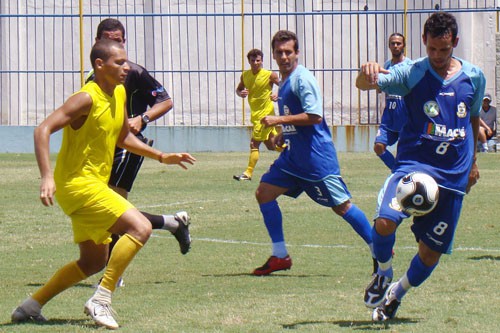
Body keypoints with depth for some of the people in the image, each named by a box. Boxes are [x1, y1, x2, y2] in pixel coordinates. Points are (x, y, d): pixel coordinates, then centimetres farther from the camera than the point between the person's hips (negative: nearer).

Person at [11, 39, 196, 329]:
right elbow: (43, 130, -24)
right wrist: (47, 176, -34)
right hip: (78, 184, -10)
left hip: (94, 185, 10)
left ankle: (31, 306, 22)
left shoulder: (120, 94, 10)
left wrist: (162, 157, 18)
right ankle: (102, 300, -18)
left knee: (94, 261, 17)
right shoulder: (87, 98, -17)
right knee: (141, 227, -21)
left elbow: (123, 137, 26)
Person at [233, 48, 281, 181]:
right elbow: (238, 89, 18)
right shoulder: (245, 75, 5)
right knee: (271, 145, 13)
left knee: (254, 144, -9)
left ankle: (248, 173, -4)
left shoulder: (269, 75, -11)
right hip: (255, 114, 7)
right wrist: (241, 93, -5)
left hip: (265, 114, -7)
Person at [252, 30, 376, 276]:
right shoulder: (284, 81, 15)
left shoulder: (302, 78, -13)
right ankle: (280, 256, 6)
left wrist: (279, 120, -21)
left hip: (317, 156, -9)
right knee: (264, 193, 2)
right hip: (293, 155, 9)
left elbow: (314, 116, -23)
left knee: (341, 205, -5)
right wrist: (282, 136, 12)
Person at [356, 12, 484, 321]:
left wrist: (473, 162, 29)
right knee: (385, 222, -28)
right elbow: (368, 84, -20)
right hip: (413, 164, -3)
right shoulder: (411, 73, -5)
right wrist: (366, 73, -44)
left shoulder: (474, 77, 6)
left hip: (453, 175, 3)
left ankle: (396, 293, 33)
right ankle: (384, 273, 3)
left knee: (432, 252, 5)